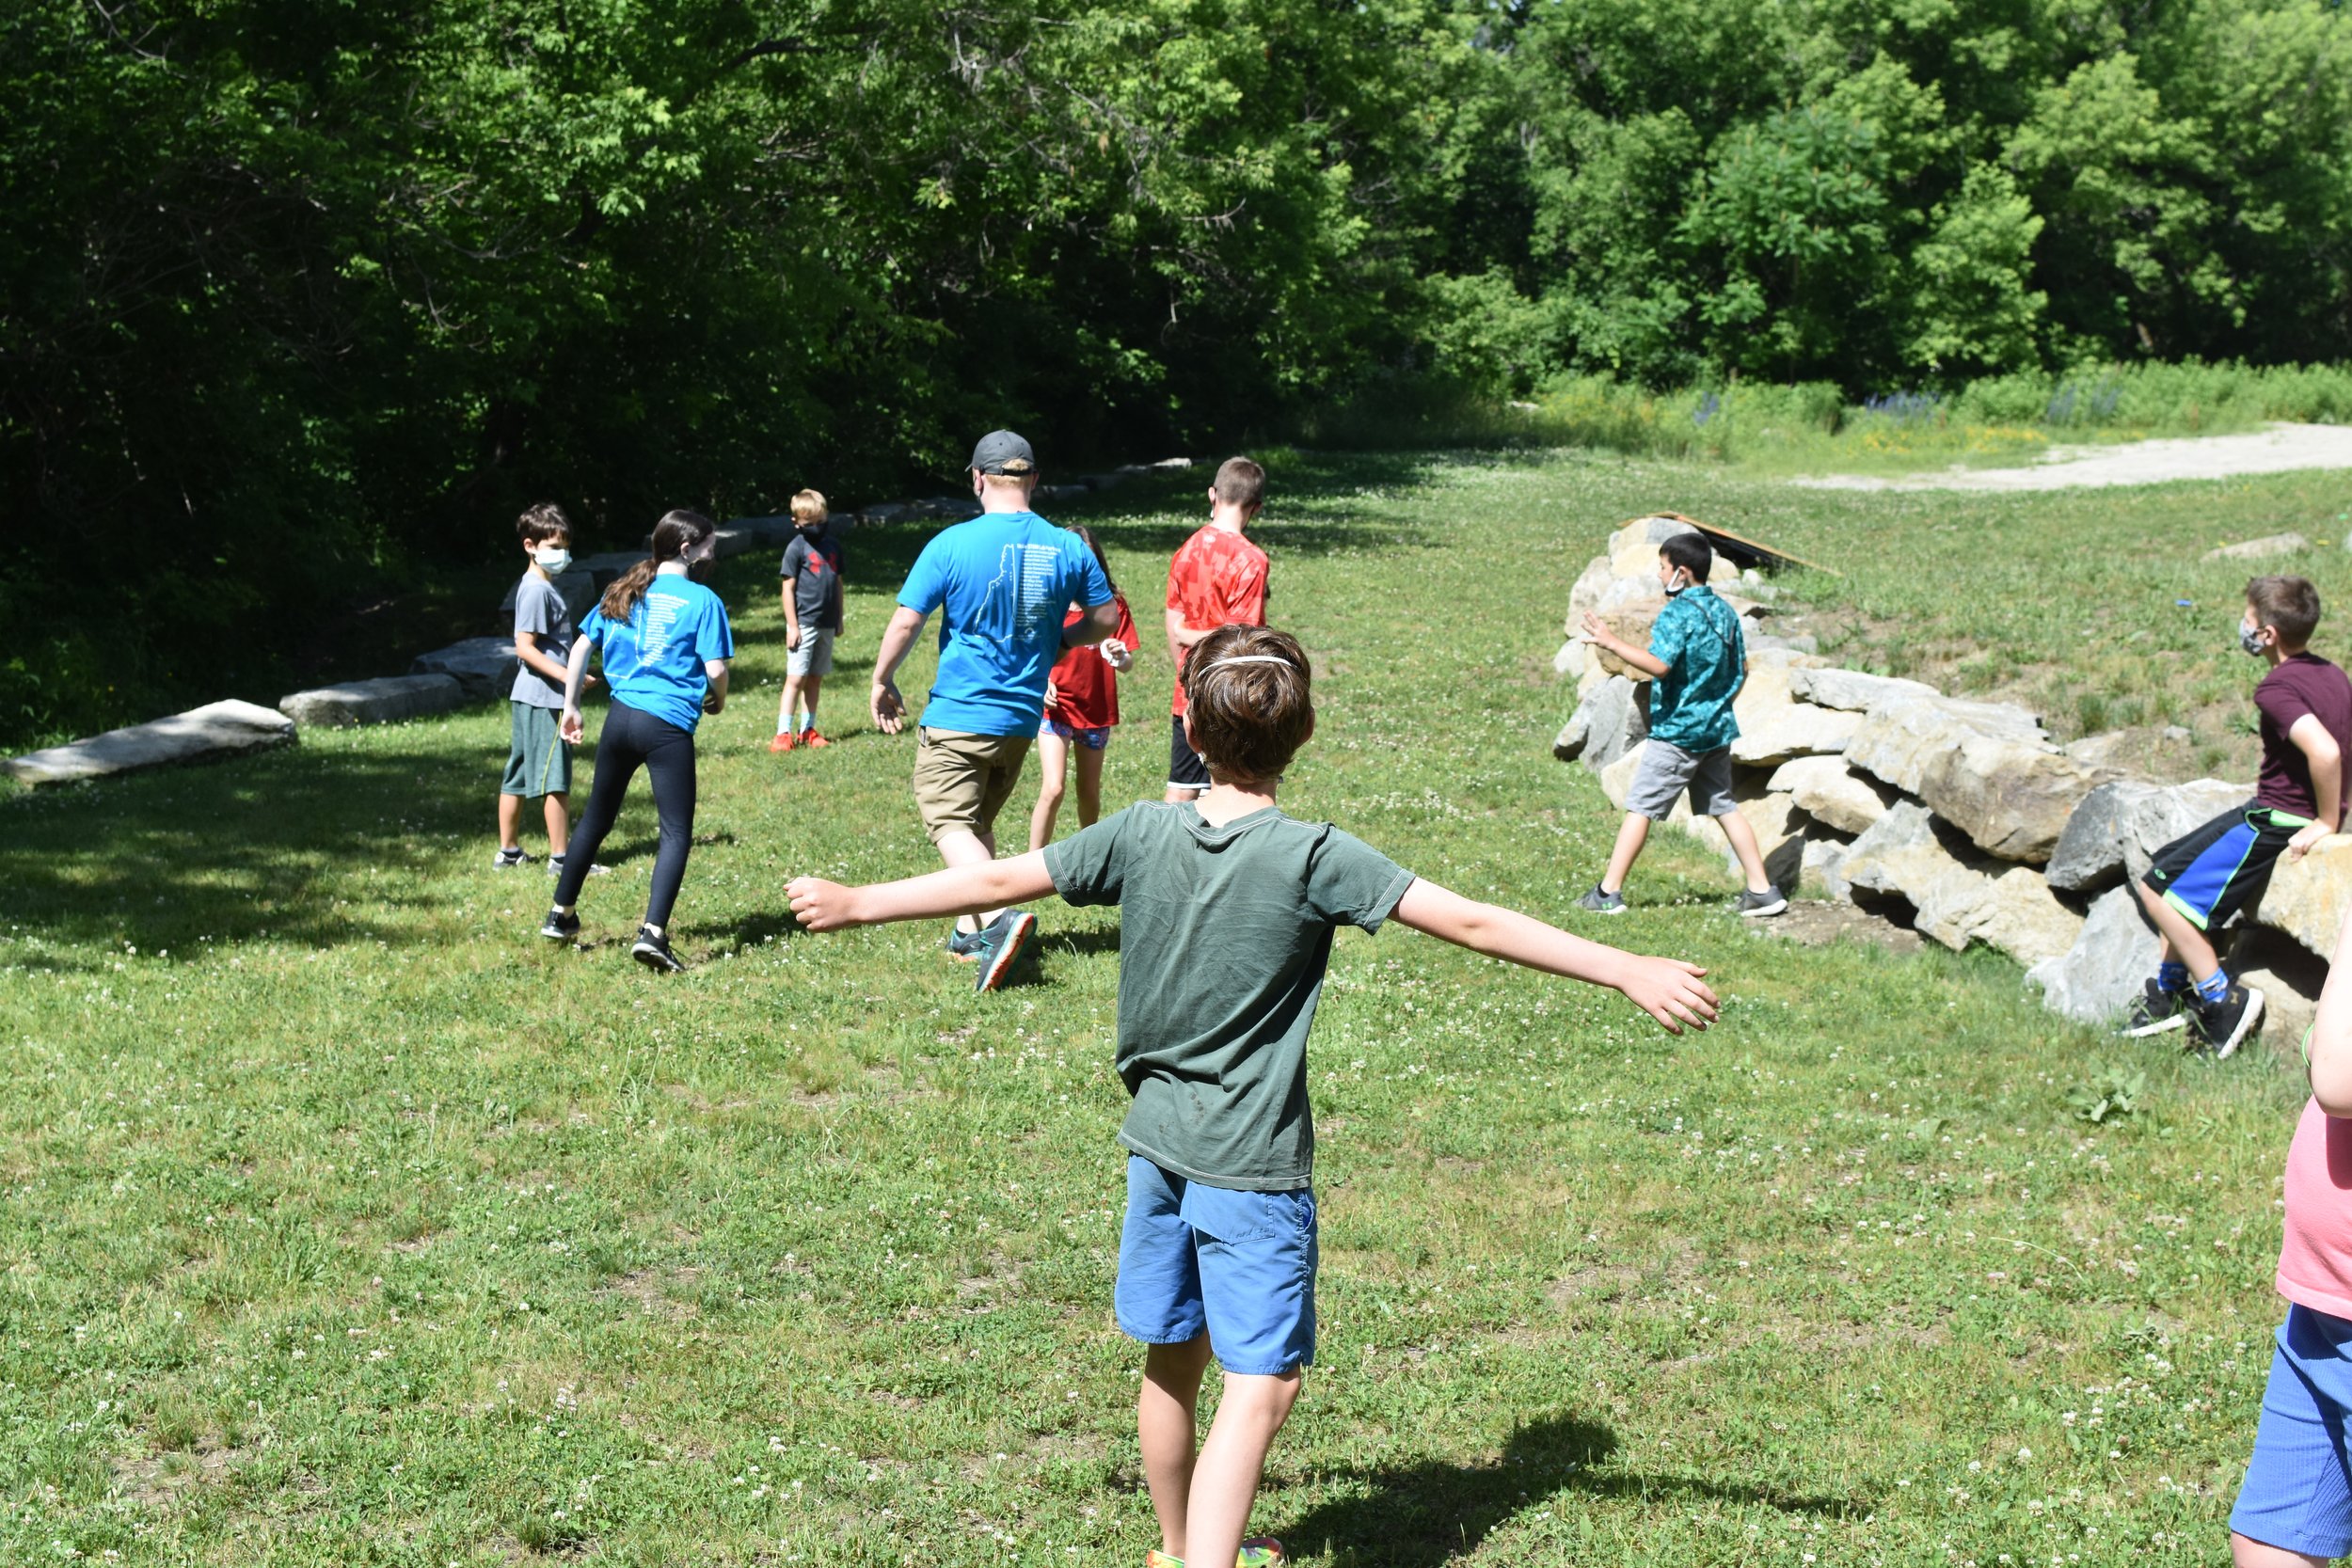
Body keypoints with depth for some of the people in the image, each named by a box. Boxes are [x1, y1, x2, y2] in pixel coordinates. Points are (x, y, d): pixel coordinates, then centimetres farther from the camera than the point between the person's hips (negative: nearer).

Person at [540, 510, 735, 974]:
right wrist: (717, 700, 14)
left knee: (596, 818, 21)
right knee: (676, 832, -2)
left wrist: (570, 706, 19)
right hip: (669, 726, -6)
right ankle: (652, 932, -17)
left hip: (620, 716, 6)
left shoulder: (622, 592, 13)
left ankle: (561, 915, 32)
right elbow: (715, 669, -7)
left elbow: (580, 648, 12)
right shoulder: (702, 601, -3)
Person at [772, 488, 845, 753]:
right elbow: (788, 588, -7)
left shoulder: (833, 545, 10)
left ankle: (807, 730, 18)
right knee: (796, 678, -7)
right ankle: (783, 733, -6)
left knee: (816, 678, 10)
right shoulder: (797, 548, -6)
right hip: (804, 624, -6)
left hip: (826, 624, 6)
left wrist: (839, 619, 18)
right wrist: (792, 626, -11)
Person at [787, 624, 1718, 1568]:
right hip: (1255, 1162, -6)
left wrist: (855, 906, 20)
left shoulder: (1143, 836, -1)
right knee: (1261, 1384, -5)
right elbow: (1473, 924, -16)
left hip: (1158, 1145, 6)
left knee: (1172, 1361, 19)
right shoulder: (1314, 858, -14)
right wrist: (1629, 972, -14)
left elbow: (994, 882, 6)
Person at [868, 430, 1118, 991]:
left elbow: (905, 621, -10)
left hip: (958, 714, -5)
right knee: (979, 819, 21)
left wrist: (882, 681, 4)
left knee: (949, 821, -4)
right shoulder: (1068, 548, -1)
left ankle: (999, 915, -26)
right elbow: (1105, 618, 9)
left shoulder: (953, 544, -13)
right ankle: (971, 931, 22)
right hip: (1024, 716, 5)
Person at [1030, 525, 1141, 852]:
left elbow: (1127, 665, -8)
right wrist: (1042, 683, -18)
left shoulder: (1112, 605, -5)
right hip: (1056, 709, -2)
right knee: (1053, 789, -14)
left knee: (1089, 793, 14)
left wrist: (1120, 657, -32)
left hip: (1096, 711, 2)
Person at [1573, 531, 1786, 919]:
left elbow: (1659, 665, -28)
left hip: (1677, 731, -8)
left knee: (1640, 807, -2)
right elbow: (1741, 671, 15)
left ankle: (1609, 893, -1)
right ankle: (1762, 890, 11)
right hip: (1718, 729, 8)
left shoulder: (1677, 614, -15)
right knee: (1724, 807, 14)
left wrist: (1612, 642, -24)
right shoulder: (1724, 611, 9)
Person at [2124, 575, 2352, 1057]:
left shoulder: (2277, 688, -22)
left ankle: (2222, 999, -3)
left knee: (2158, 888, -5)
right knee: (2172, 865, 21)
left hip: (2276, 823, -10)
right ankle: (2169, 989, 26)